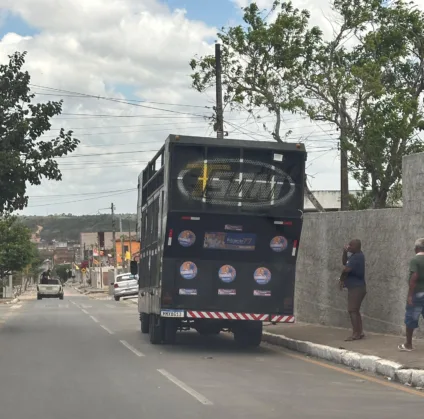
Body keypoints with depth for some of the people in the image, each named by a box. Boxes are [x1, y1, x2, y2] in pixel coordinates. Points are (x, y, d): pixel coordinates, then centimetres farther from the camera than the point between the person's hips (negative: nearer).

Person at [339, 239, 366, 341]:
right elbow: (344, 262, 18)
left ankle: (355, 334, -12)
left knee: (352, 310, -11)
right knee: (355, 311, 14)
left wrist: (341, 280, -5)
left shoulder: (357, 257, -19)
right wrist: (345, 252, 2)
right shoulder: (355, 255, 12)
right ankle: (360, 332, 17)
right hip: (355, 287, 11)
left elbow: (345, 270, -23)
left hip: (356, 288, -11)